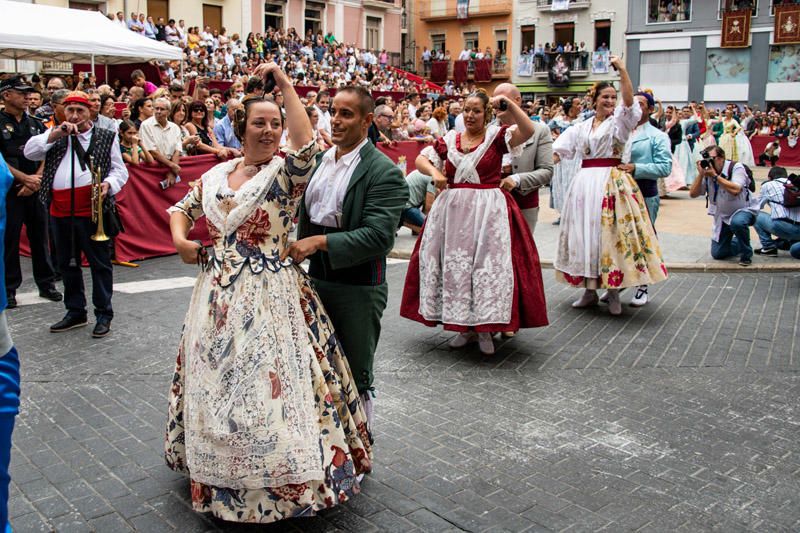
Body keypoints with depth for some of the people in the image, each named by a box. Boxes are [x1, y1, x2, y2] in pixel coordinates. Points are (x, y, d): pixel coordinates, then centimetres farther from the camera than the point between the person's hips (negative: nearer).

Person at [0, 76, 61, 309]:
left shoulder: (35, 124, 12)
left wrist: (36, 180, -7)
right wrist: (25, 178, -14)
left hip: (36, 190, 4)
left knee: (40, 237, 9)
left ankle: (46, 283, 18)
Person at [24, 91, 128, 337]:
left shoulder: (106, 137, 5)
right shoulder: (54, 135, 15)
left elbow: (119, 170, 5)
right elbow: (30, 152, 3)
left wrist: (108, 185, -16)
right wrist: (55, 134, -7)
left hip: (91, 209, -4)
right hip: (60, 210, 5)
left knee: (100, 262, 0)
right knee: (67, 263, 13)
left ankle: (104, 314, 10)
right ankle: (75, 312, 26)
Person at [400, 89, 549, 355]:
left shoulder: (496, 135, -1)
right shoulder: (449, 140, 9)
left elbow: (528, 130, -16)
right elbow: (421, 159, 9)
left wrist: (507, 102, -17)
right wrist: (434, 172, -10)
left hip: (489, 211, -4)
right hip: (453, 210, 4)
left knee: (489, 265, -3)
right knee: (455, 265, 8)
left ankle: (485, 328, 11)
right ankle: (464, 326, 22)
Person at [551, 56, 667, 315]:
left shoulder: (618, 121, 2)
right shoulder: (581, 127, 13)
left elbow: (629, 101, -17)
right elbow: (559, 151, 6)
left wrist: (622, 70, -25)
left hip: (611, 183, -4)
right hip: (585, 183, 4)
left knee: (610, 233, -4)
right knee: (584, 234, 6)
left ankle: (613, 293, 6)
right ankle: (590, 291, 17)